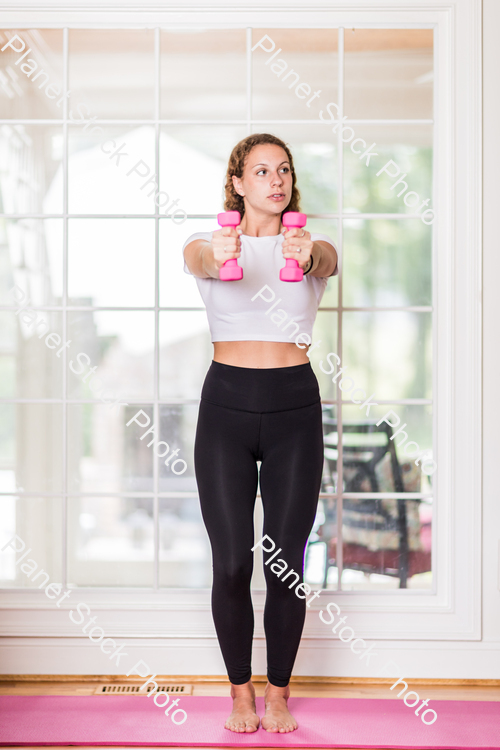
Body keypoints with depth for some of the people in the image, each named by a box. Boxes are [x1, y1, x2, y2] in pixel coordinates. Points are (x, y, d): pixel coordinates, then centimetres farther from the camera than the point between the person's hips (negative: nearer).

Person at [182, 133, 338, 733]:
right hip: (226, 406, 0)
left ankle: (279, 694, 20)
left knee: (285, 564, 2)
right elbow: (195, 257, -22)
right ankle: (241, 693, 19)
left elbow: (327, 260, -20)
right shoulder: (209, 244, 3)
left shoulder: (314, 247, 5)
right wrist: (216, 254, -48)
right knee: (231, 564, 0)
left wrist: (305, 255, -46)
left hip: (293, 406, 1)